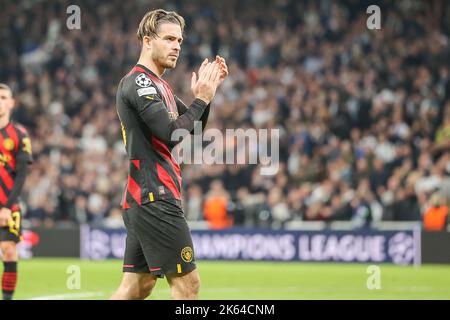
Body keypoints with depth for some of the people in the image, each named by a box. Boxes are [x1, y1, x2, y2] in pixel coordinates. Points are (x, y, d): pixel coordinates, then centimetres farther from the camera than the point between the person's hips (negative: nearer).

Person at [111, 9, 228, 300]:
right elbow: (172, 133, -21)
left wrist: (210, 88, 11)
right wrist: (201, 98, -11)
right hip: (156, 199, -10)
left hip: (142, 200, 10)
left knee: (136, 287, 9)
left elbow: (195, 128, 24)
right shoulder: (138, 82, -11)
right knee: (187, 284, -8)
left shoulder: (159, 85, 20)